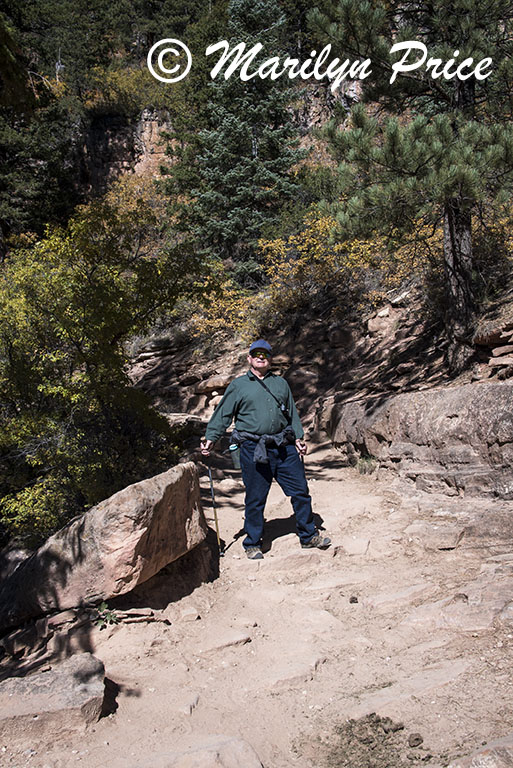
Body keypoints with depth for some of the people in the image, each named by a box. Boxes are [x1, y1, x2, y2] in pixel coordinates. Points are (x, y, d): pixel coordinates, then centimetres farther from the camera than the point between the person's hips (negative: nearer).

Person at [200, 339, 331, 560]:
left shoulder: (281, 383, 17)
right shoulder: (238, 385, 7)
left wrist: (298, 437, 11)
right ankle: (253, 545, 17)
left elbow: (292, 413, 21)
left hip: (285, 447, 4)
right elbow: (223, 415, 5)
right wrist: (210, 438, -4)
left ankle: (308, 535, 24)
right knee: (255, 499, 3)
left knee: (300, 491, 7)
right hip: (254, 450, -3)